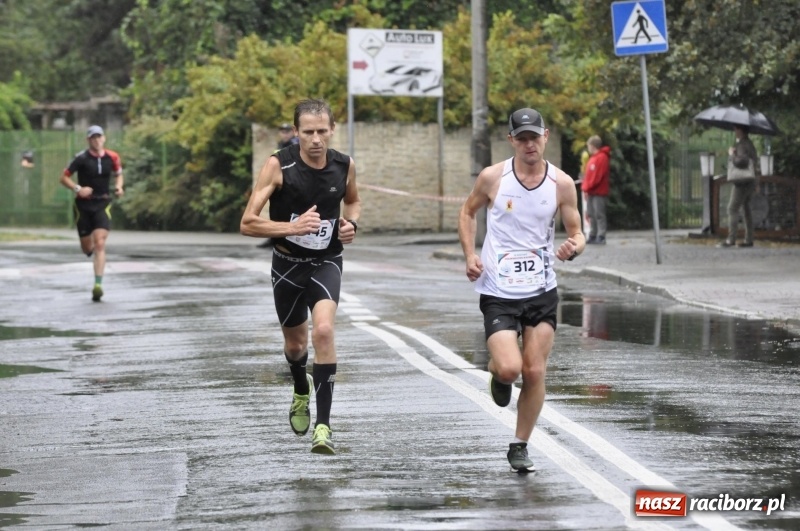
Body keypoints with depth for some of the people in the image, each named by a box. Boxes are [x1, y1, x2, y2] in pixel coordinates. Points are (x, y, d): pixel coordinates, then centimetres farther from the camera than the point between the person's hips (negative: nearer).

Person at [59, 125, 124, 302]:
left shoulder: (112, 157, -1)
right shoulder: (81, 158, -9)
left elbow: (118, 175, 17)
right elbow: (64, 177, -5)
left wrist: (119, 187, -5)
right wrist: (78, 189, -21)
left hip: (103, 204, 0)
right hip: (84, 205, 0)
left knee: (100, 245, -14)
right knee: (87, 248, 8)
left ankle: (98, 285, -17)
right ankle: (92, 249, 48)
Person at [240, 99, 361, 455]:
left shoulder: (344, 166, -6)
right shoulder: (279, 166, -16)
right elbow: (248, 223, -18)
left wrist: (351, 223, -5)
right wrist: (293, 227, -32)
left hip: (326, 262, 0)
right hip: (288, 263, 0)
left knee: (323, 330, -25)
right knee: (295, 344, 16)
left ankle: (323, 425, -22)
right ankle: (301, 393, 53)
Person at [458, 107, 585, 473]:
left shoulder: (562, 183, -3)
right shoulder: (493, 177, -7)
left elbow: (576, 233, 5)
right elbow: (468, 212, 10)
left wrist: (573, 247, -19)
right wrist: (470, 255, -4)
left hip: (542, 291, 2)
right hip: (498, 292, -2)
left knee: (534, 372, 1)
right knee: (509, 368, -17)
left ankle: (520, 446, 18)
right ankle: (497, 374, 22)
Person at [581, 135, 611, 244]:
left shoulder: (601, 158, -12)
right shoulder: (593, 158, 17)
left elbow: (597, 176, -18)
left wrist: (587, 187, -14)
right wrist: (585, 187, 8)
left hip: (599, 192, -10)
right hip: (591, 192, 10)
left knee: (599, 215, -10)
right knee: (591, 215, 10)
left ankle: (601, 237, -11)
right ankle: (593, 236, 13)